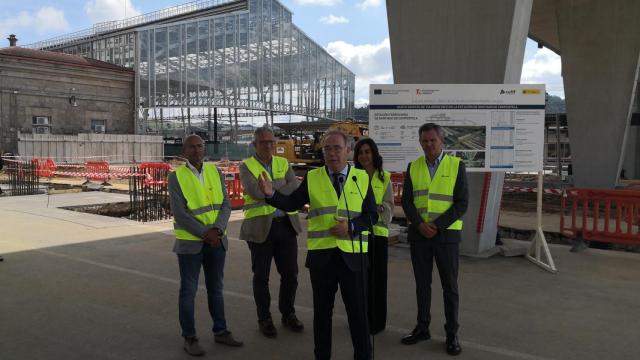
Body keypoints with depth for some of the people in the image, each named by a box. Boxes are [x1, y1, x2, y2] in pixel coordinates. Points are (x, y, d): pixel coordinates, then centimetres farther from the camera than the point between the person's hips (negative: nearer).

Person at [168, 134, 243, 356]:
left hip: (216, 241, 4)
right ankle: (189, 338, 18)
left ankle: (220, 331, 27)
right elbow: (179, 213, -15)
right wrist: (205, 234, -18)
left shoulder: (215, 172, 3)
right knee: (188, 290, 5)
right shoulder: (176, 177, -8)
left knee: (216, 288, 14)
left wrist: (216, 230, -17)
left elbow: (225, 205, -2)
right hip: (190, 242, -4)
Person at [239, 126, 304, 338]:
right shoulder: (246, 166, 0)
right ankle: (264, 319, 23)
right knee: (261, 276, 6)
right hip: (260, 227, -3)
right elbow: (256, 191, -17)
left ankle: (288, 314, 29)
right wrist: (282, 189, -11)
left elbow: (296, 188, -5)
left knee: (290, 273, 10)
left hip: (287, 224, 3)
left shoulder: (283, 163, 10)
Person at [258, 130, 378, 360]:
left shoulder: (362, 178, 3)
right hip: (321, 254, 1)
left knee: (358, 311, 9)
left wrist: (351, 227, -15)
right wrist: (271, 194, -20)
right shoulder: (312, 178, 3)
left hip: (353, 255, 0)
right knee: (322, 311, 14)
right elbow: (291, 203, -3)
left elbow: (371, 215, 2)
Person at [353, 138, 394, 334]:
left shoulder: (384, 178, 4)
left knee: (377, 277, 3)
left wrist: (379, 208, -19)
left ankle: (376, 321, 17)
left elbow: (390, 207, 1)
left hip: (378, 232, -1)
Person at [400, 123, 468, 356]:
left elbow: (462, 203, -8)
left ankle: (452, 334, 16)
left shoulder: (456, 165, -4)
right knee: (422, 284, 11)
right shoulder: (413, 167, 5)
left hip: (446, 234, -2)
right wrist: (420, 224, -14)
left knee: (449, 286, 4)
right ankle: (422, 328, 24)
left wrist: (437, 226, -16)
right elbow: (406, 201, 2)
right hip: (418, 234, 3)